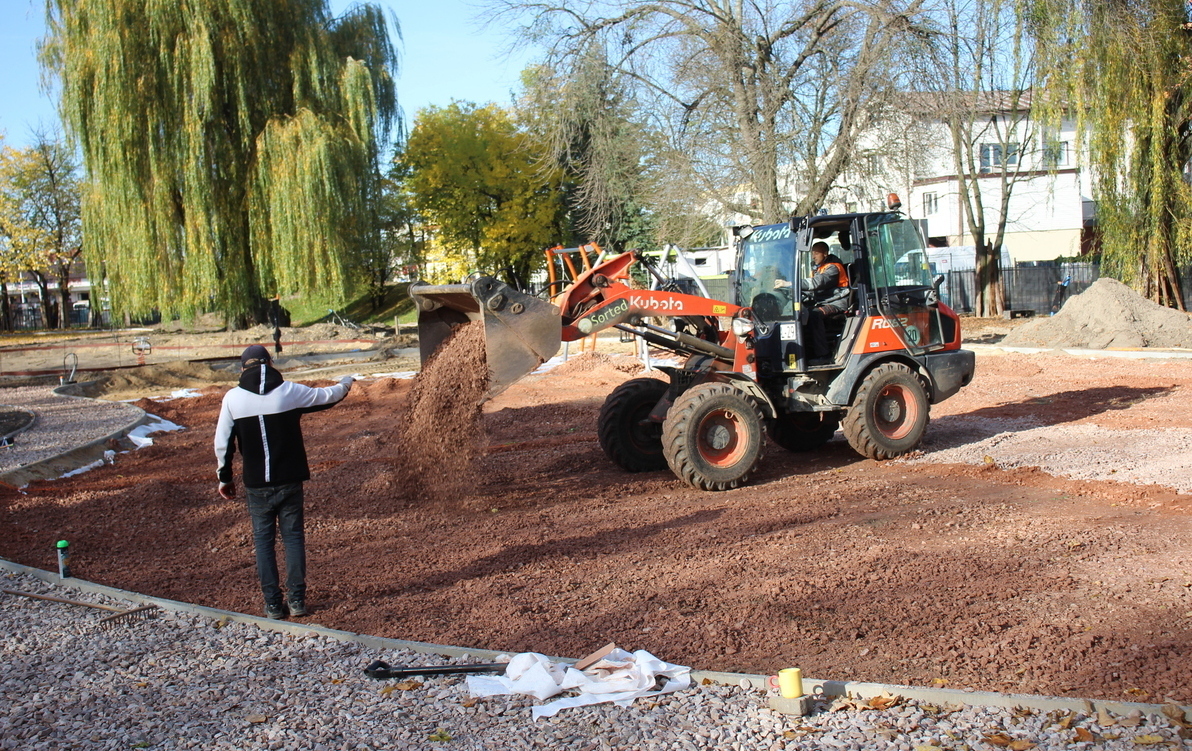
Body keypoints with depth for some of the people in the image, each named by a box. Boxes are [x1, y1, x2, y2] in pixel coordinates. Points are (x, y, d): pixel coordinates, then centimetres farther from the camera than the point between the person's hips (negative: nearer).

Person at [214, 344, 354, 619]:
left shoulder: (233, 398, -4)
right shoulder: (290, 391, -5)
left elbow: (222, 443, 1)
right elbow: (327, 396, 12)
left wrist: (224, 478, 15)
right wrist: (345, 384, 34)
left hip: (256, 484, 0)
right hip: (289, 480, 0)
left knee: (263, 540, 9)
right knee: (293, 536, 10)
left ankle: (273, 604, 9)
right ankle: (297, 599, 10)